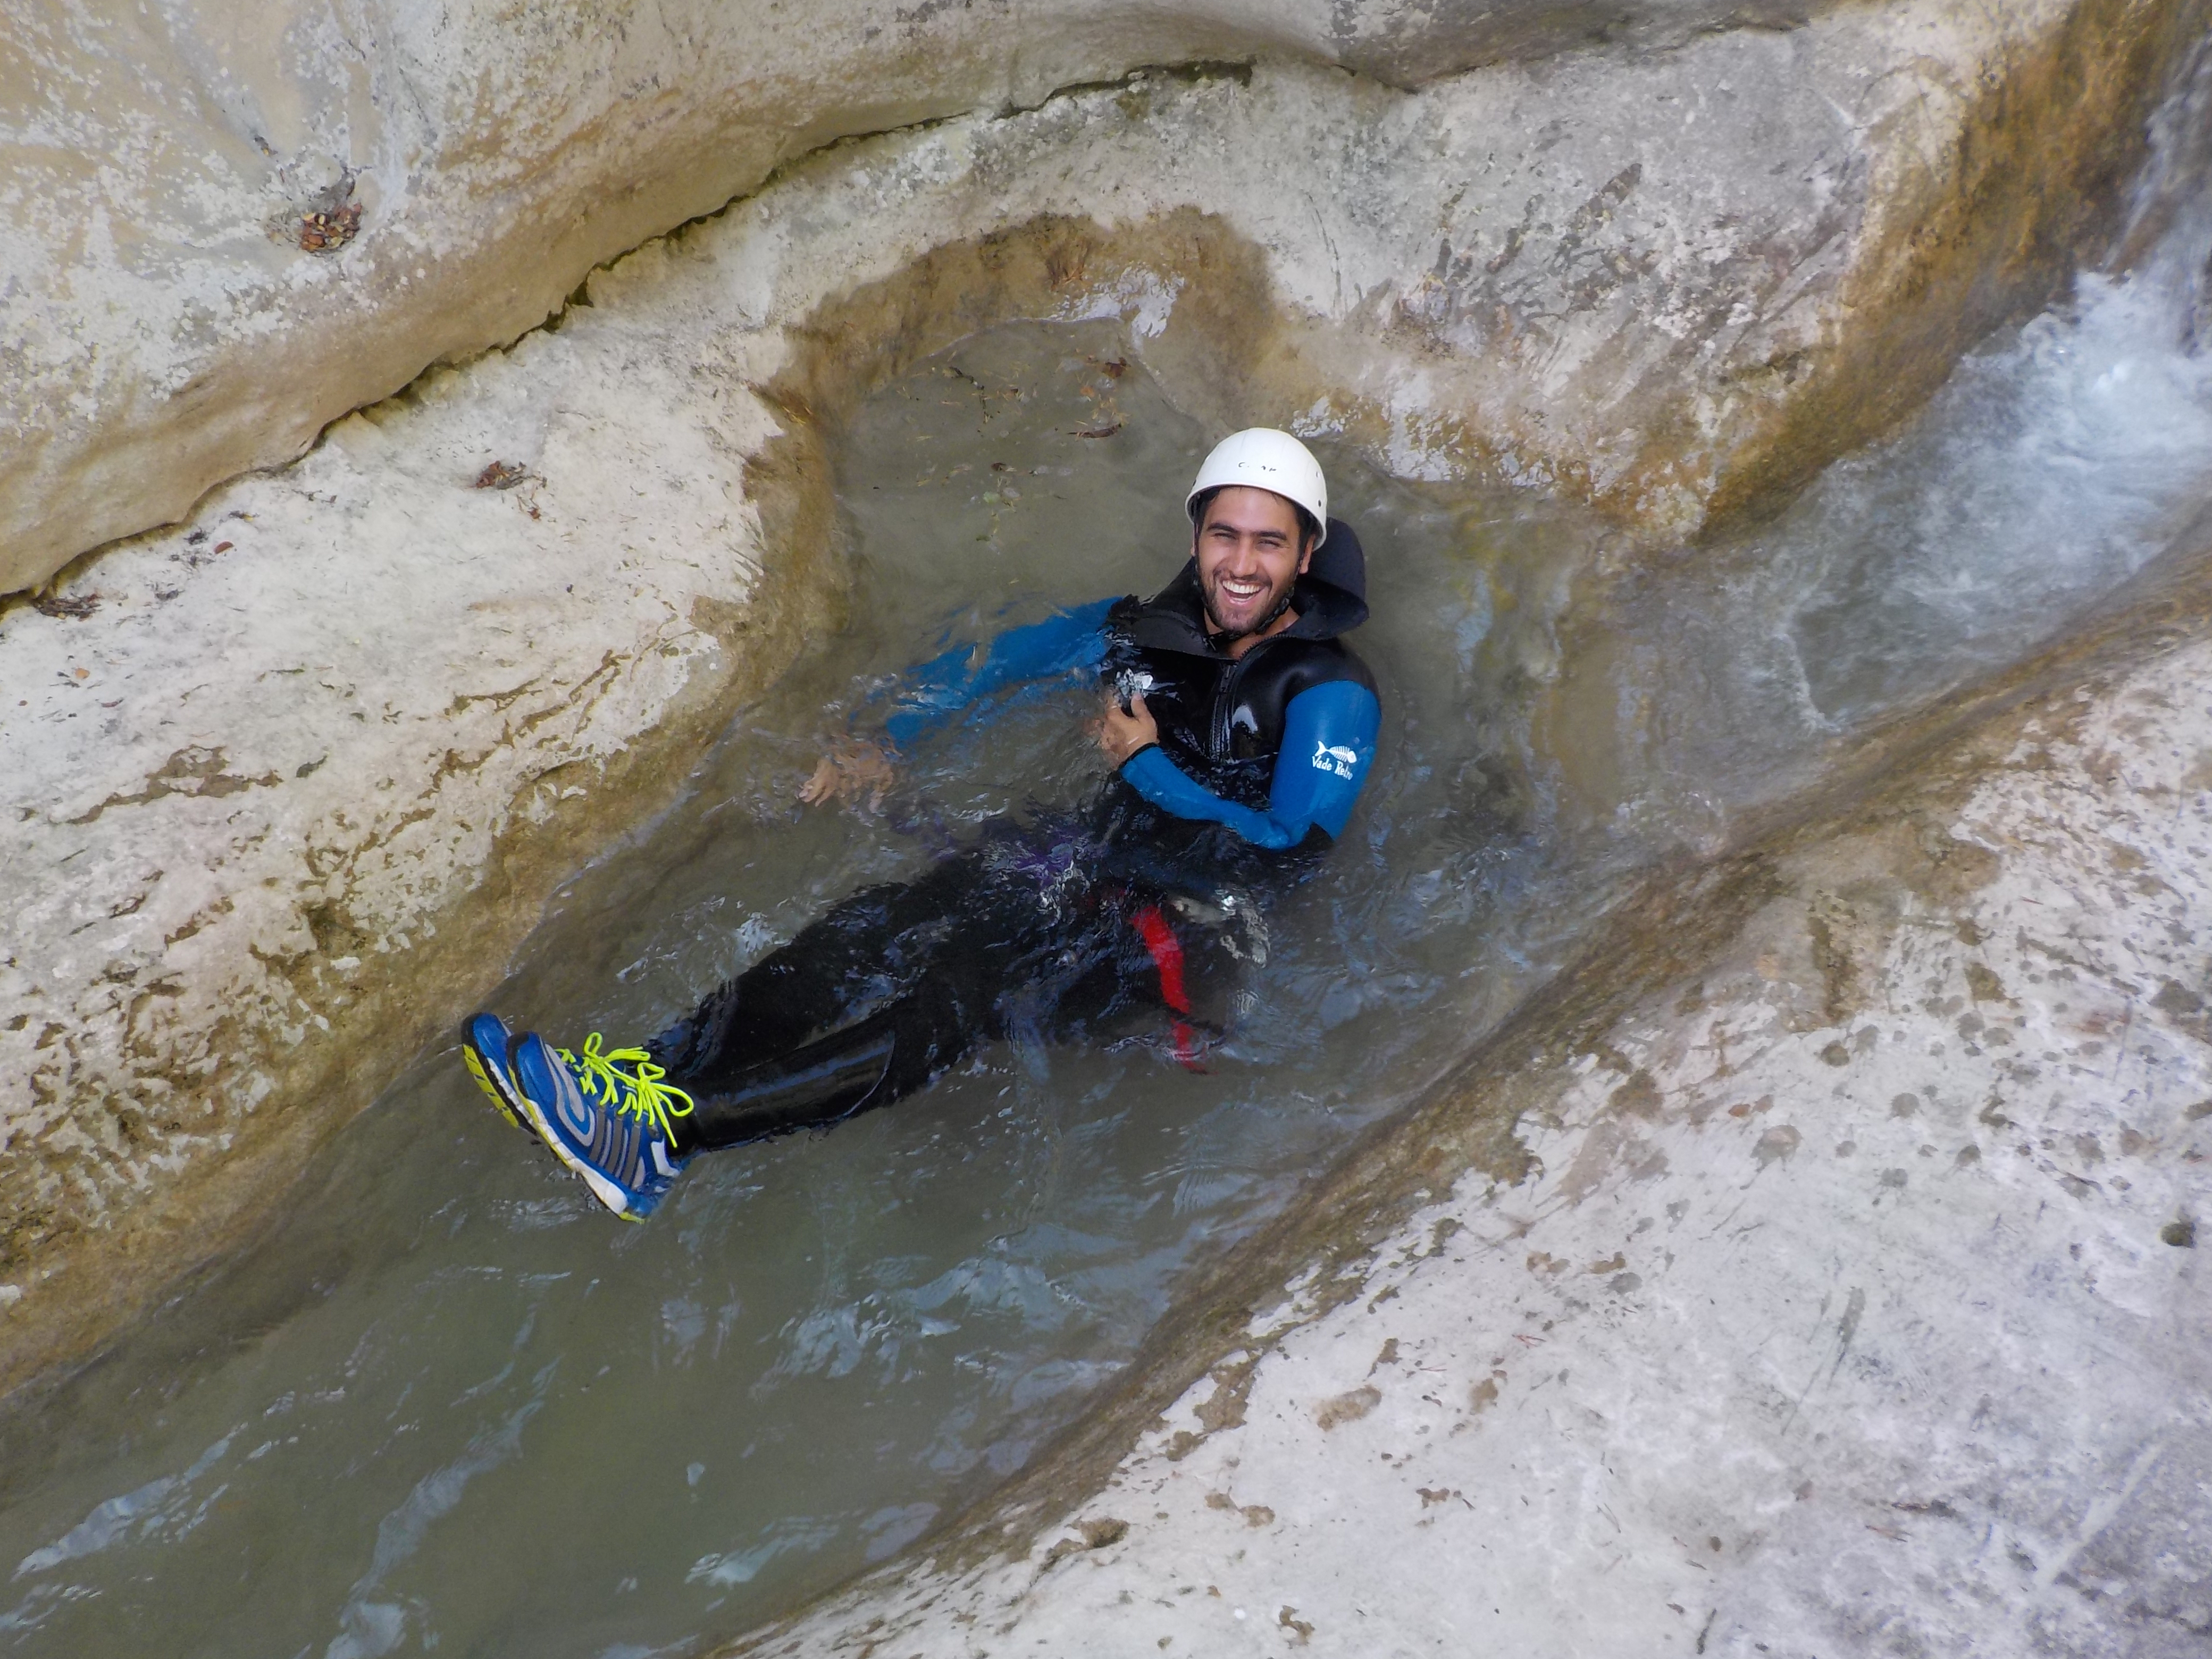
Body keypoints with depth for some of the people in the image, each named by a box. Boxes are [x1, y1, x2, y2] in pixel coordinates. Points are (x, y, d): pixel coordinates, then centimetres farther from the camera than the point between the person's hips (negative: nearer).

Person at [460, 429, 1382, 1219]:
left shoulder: (1330, 694, -7)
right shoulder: (1144, 629, 9)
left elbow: (1287, 855, -16)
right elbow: (993, 663, 20)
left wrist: (1145, 766, -11)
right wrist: (883, 744, 9)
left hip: (1196, 929, -6)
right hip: (1095, 856, 6)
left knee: (969, 994, -31)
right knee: (873, 932, -20)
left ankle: (669, 1131, -40)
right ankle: (650, 1072, -30)